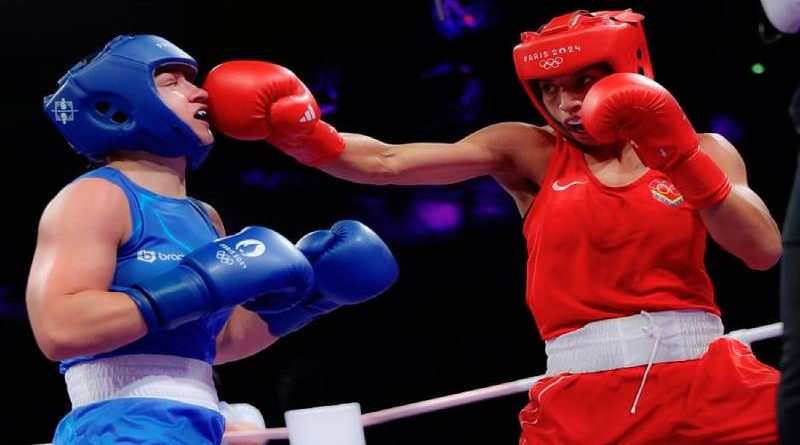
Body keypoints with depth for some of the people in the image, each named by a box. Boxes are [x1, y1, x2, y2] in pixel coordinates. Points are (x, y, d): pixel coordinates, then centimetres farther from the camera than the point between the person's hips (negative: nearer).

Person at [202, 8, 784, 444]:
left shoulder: (704, 151, 9)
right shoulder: (527, 154, 6)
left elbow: (764, 251, -5)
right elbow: (386, 163, -4)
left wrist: (681, 156, -14)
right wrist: (305, 135, -21)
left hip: (709, 382, 1)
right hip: (583, 398, -1)